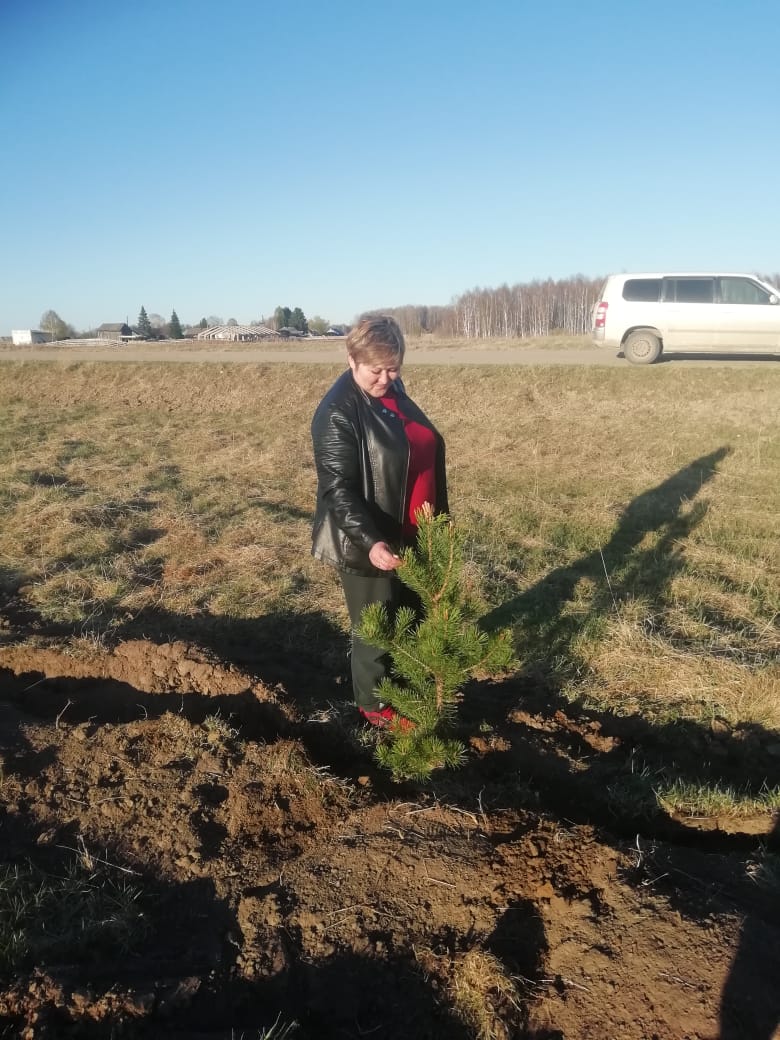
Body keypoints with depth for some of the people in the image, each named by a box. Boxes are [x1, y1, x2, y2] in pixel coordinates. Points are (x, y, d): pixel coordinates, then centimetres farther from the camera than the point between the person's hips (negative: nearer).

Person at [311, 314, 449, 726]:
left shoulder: (394, 393, 6)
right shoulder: (338, 412, -20)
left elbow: (427, 454, 16)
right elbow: (337, 488, -23)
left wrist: (439, 518, 18)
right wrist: (368, 541, -34)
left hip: (409, 536, 8)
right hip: (370, 545, -8)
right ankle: (375, 706, 29)